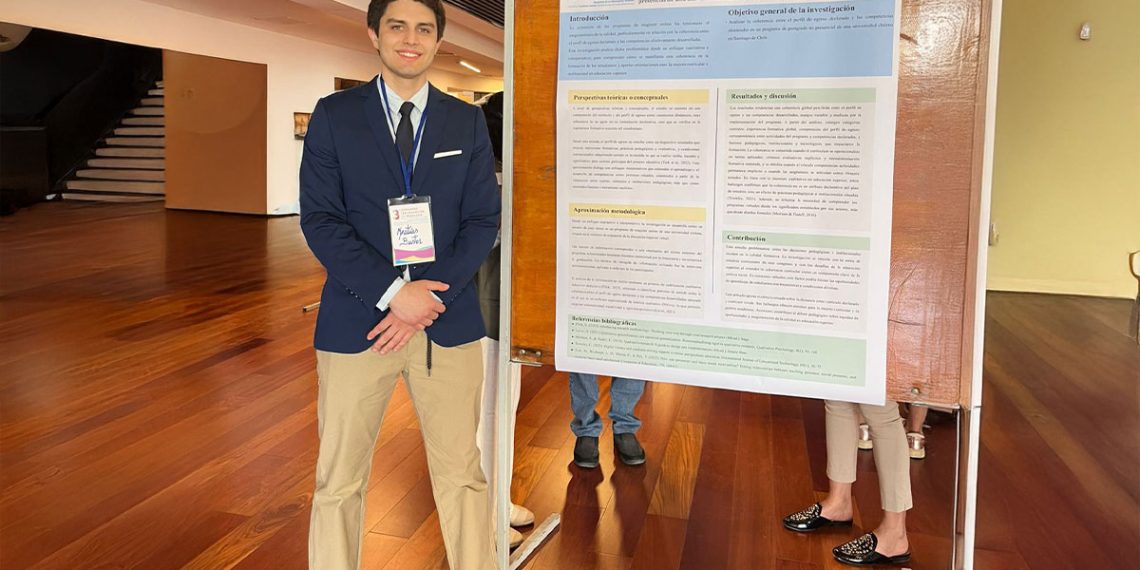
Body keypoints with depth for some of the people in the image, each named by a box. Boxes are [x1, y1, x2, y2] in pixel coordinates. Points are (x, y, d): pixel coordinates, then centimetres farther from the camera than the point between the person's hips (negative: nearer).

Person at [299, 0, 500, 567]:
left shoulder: (467, 121, 9)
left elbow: (483, 220, 3)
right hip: (356, 322, -1)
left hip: (448, 323, 1)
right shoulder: (334, 114, 4)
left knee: (461, 474, 8)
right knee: (339, 481, 7)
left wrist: (429, 297, -11)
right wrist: (391, 292, -15)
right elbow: (320, 219, -4)